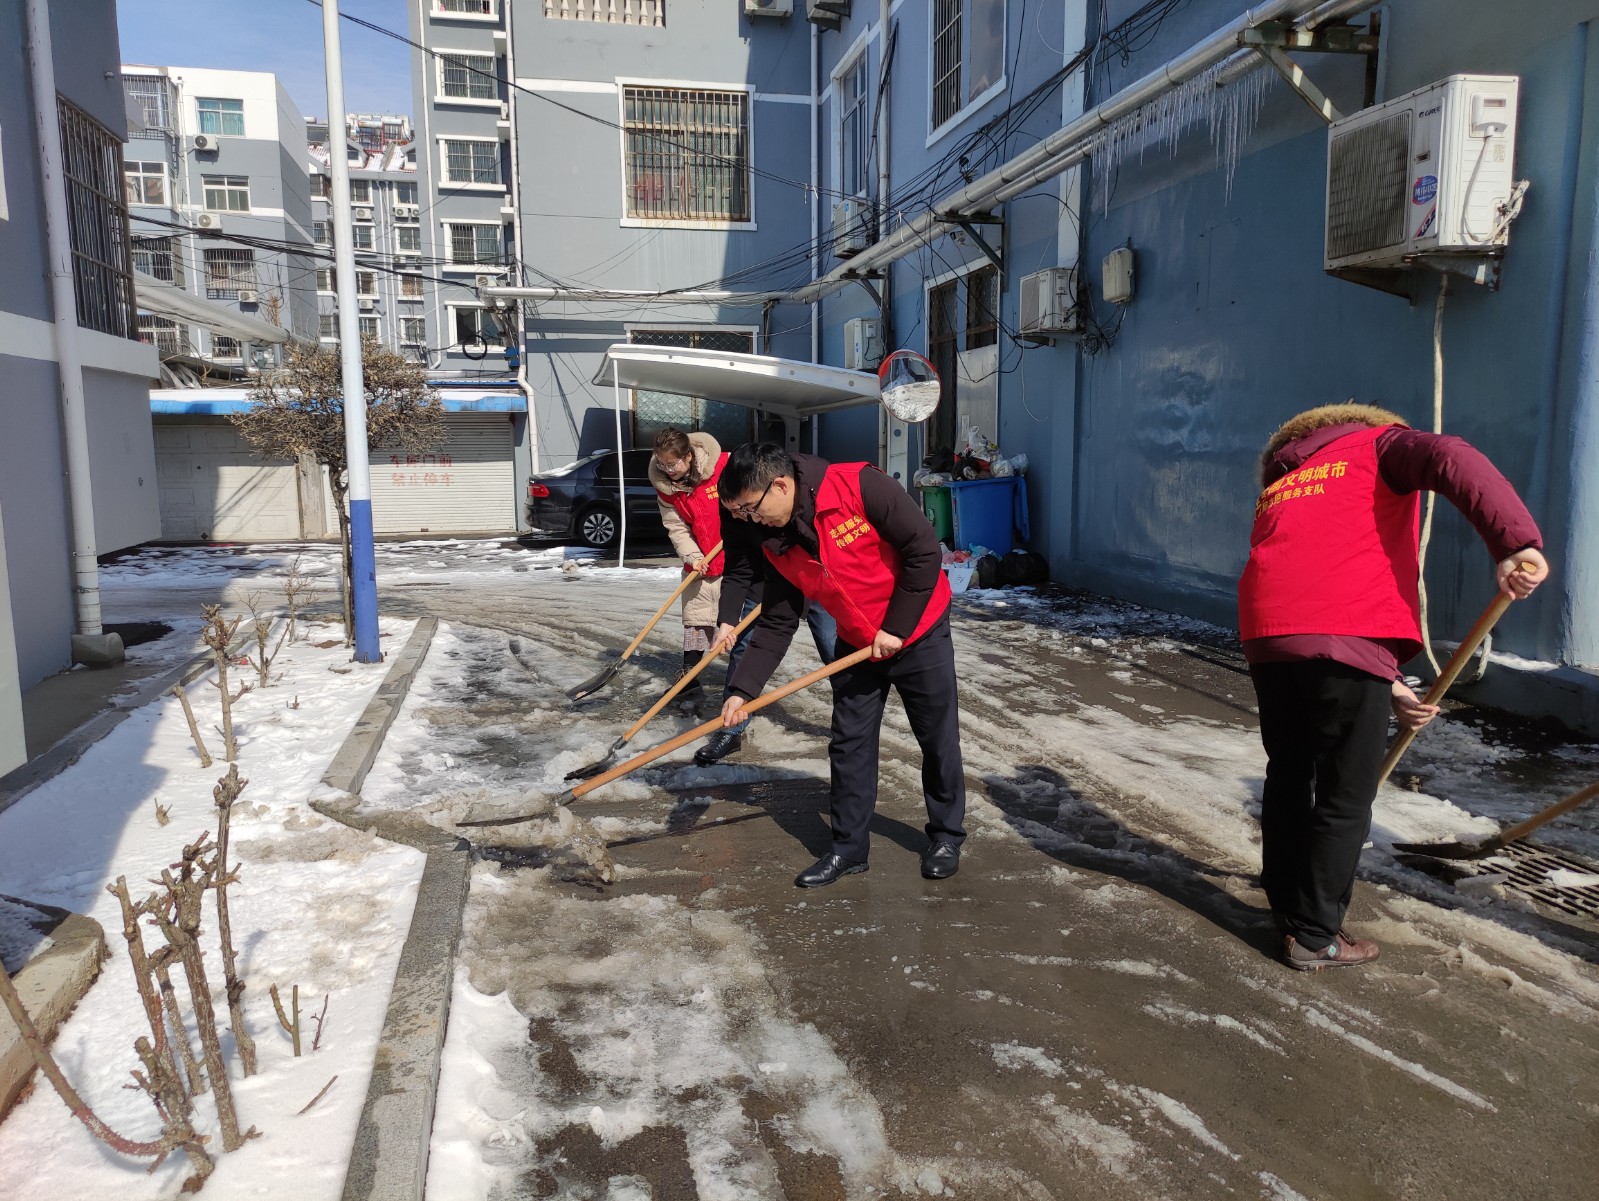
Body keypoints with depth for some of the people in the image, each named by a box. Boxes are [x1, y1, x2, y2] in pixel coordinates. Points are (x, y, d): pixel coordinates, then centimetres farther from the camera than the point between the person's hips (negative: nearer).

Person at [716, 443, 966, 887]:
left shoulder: (860, 487, -26)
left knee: (938, 741, 9)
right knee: (849, 746, 6)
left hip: (920, 636, -5)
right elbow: (776, 626, -3)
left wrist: (896, 628, -19)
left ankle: (946, 835, 29)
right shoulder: (777, 547, -7)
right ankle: (849, 847, 21)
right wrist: (741, 689, -12)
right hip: (856, 646, 5)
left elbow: (924, 550, -24)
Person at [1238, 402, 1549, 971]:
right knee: (1345, 795, 8)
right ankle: (1314, 936, 17)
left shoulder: (1279, 488, 32)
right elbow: (1449, 457, -9)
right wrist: (1516, 541, -19)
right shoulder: (1380, 444, 17)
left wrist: (1388, 687, 24)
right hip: (1346, 637, -5)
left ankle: (1287, 907, 36)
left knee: (1288, 774, 23)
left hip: (1267, 635, 6)